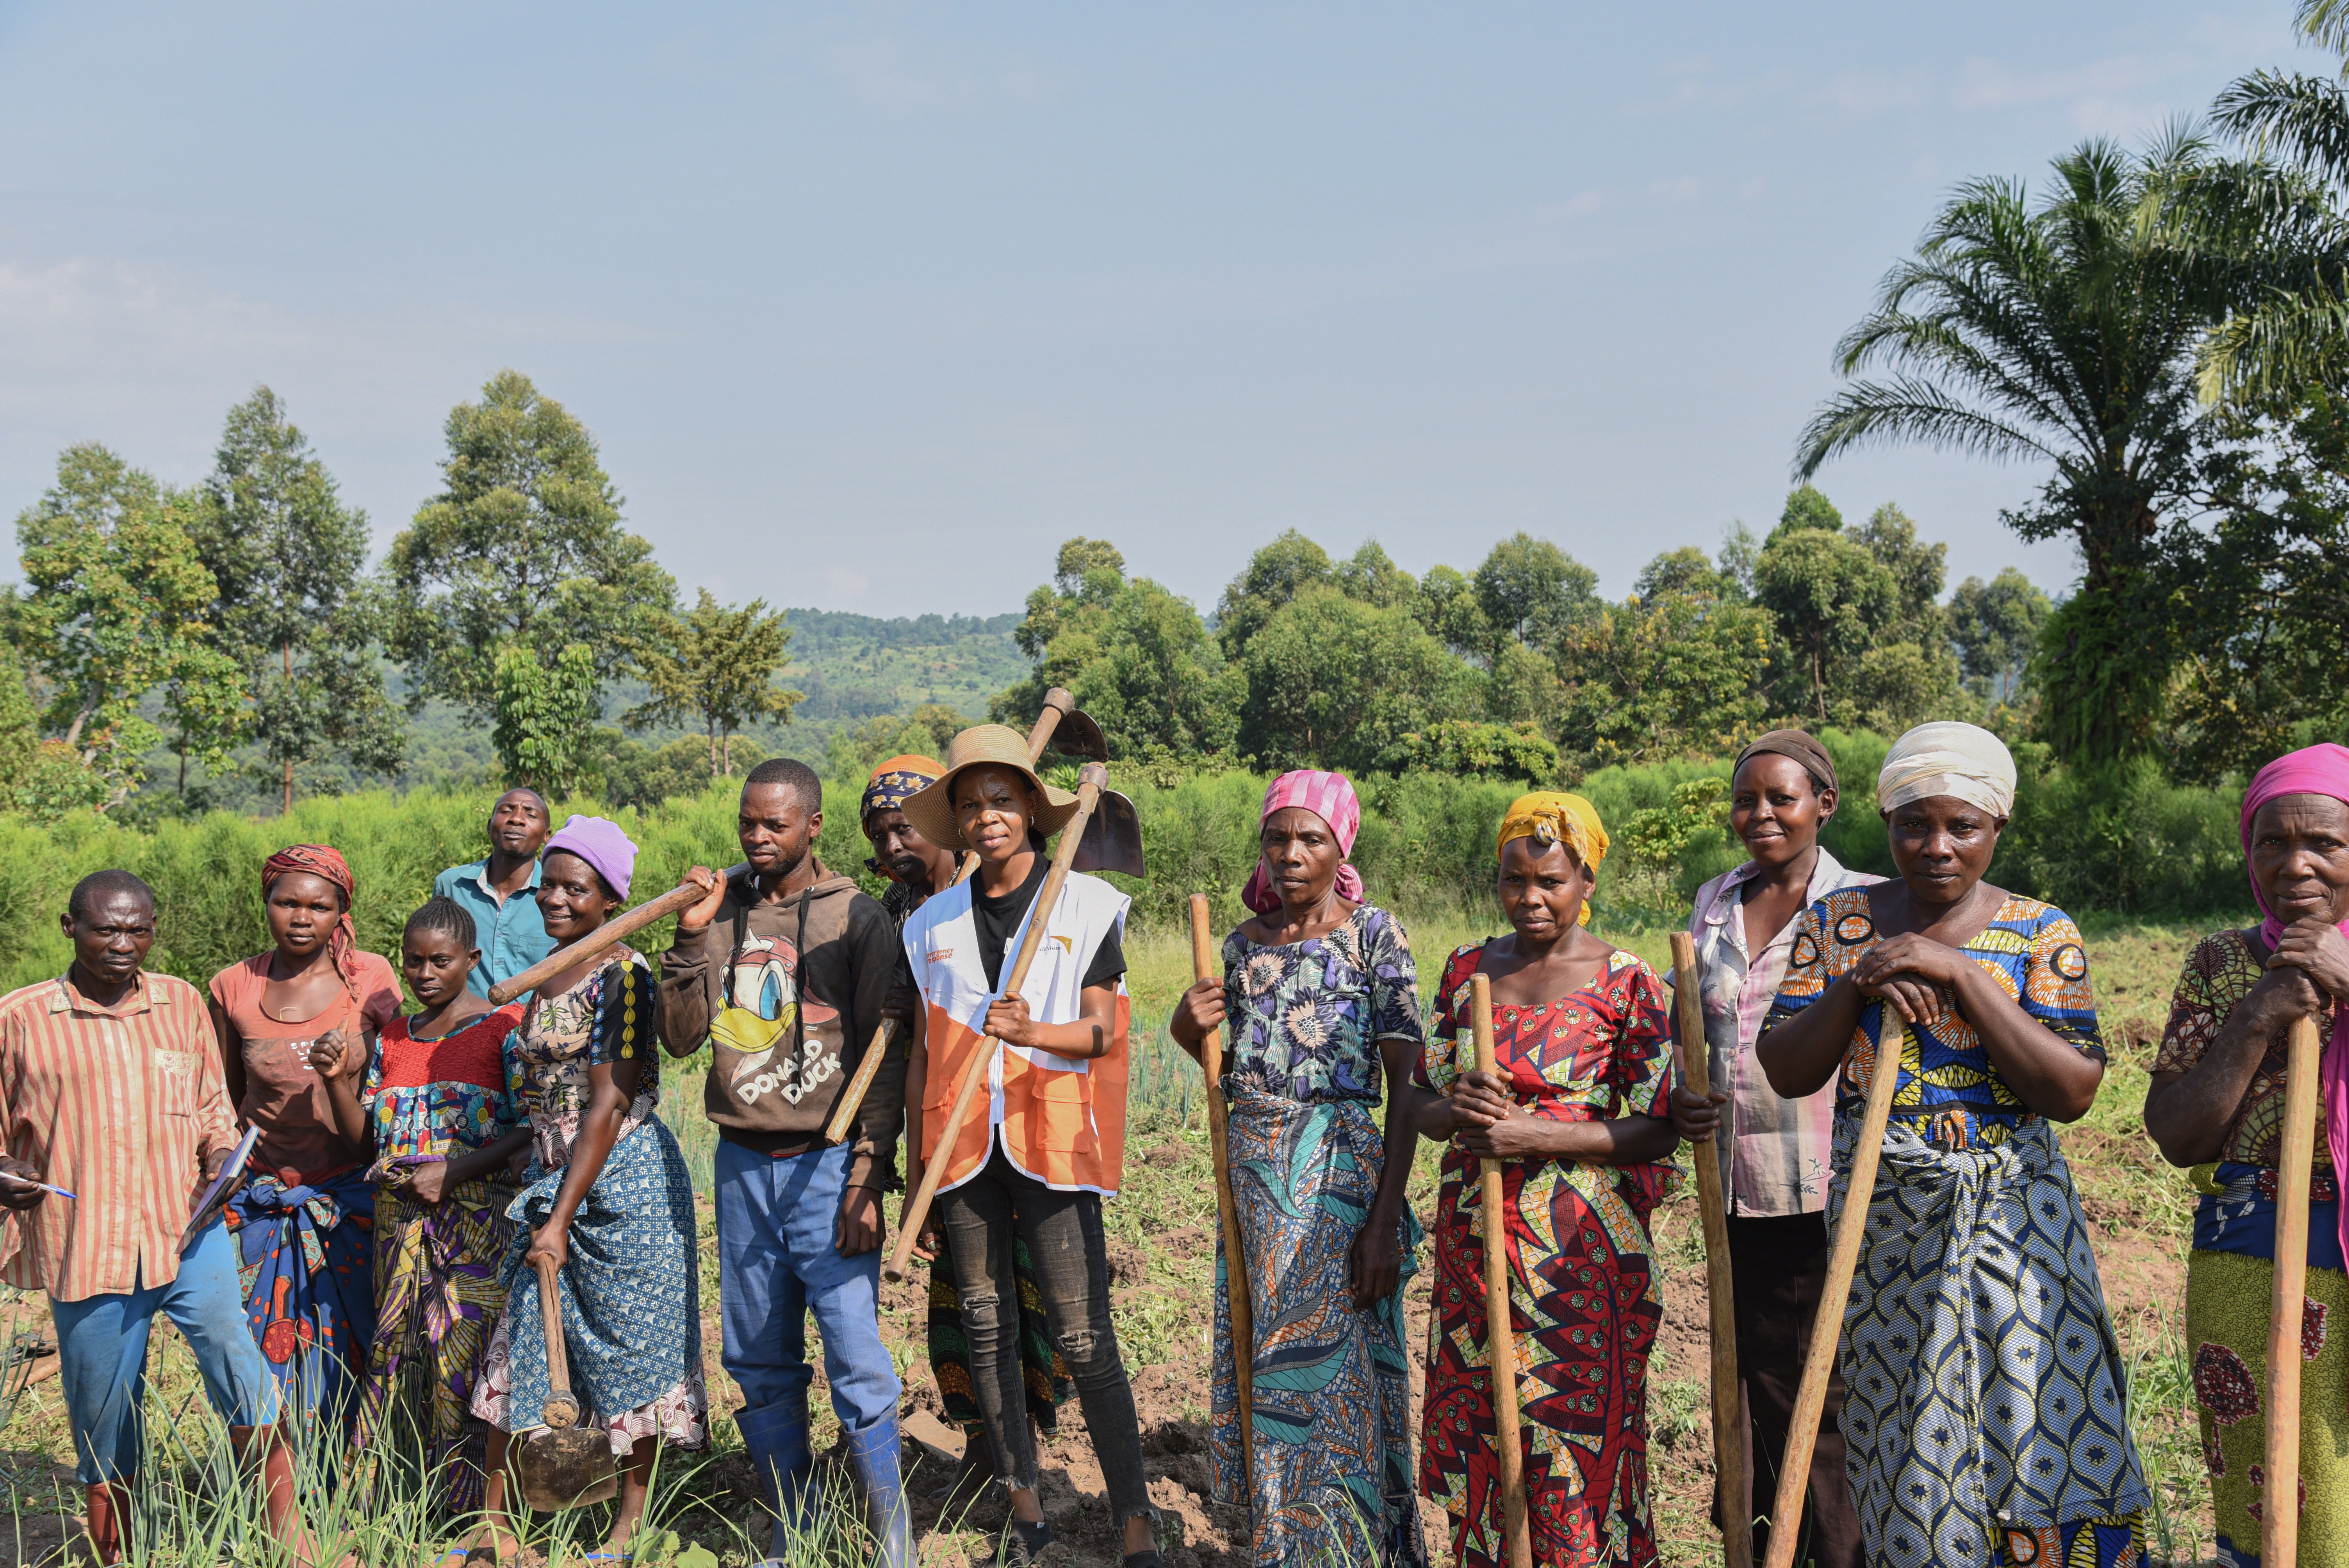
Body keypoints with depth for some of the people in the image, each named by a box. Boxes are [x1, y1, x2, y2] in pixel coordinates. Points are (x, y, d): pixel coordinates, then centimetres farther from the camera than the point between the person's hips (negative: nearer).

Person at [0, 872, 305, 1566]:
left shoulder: (183, 1004, 8)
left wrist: (222, 1153, -2)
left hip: (187, 1227, 0)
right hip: (84, 1244, 0)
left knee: (227, 1338, -23)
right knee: (103, 1417, 9)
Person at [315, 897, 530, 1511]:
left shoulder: (506, 1026, -2)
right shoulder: (392, 1040, 15)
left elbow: (533, 1128, -9)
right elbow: (365, 1140, 15)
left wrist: (453, 1171, -17)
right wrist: (339, 1081, -1)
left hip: (478, 1215, -5)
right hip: (400, 1221, 5)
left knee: (463, 1352, -7)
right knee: (393, 1347, 4)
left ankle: (470, 1504, 1)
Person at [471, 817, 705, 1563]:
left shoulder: (622, 975, -13)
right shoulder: (549, 977, 12)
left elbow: (608, 1105, -17)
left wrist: (563, 1218, -17)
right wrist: (543, 1203, 14)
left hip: (624, 1180, -8)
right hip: (551, 1178, 8)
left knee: (632, 1343, 3)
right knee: (518, 1342, 6)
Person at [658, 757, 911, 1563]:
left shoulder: (856, 917, -2)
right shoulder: (724, 911, 9)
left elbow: (886, 1058, -4)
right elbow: (682, 1036, 5)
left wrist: (868, 1178, -10)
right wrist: (691, 934, -5)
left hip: (826, 1164, -4)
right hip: (742, 1164, 4)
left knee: (856, 1360, -8)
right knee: (760, 1366, 9)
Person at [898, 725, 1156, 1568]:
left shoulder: (1087, 903, 1)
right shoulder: (935, 922, 10)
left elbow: (1103, 1031, -4)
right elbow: (923, 1053, 12)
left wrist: (1031, 1031, -24)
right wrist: (915, 1172, 12)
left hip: (1050, 1143, -4)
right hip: (963, 1148, 4)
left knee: (1084, 1339, -6)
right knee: (987, 1330, 8)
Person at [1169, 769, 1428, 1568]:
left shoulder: (1373, 932, -5)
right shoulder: (1243, 944, 9)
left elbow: (1405, 1082, -9)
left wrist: (1386, 1218, -16)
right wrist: (1189, 1023, -4)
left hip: (1340, 1172, -5)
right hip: (1253, 1172, 5)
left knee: (1331, 1370, -2)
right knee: (1262, 1369, 10)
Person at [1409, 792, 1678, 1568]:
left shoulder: (1626, 982, -5)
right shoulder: (1467, 968, 8)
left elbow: (1659, 1130, -8)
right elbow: (1425, 1108, 11)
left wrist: (1534, 1135, -18)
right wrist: (1458, 1107, -13)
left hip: (1580, 1250, -4)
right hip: (1472, 1240, 4)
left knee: (1575, 1442, 2)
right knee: (1474, 1440, 11)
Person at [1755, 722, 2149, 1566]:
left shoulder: (2040, 933, 0)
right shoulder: (1838, 921, 4)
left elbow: (2074, 1091, -11)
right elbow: (1784, 1073, 1)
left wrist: (1961, 973, -18)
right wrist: (1856, 984, -15)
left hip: (2012, 1218, -1)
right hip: (1883, 1221, 1)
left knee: (2039, 1432, -7)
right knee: (1904, 1448, 6)